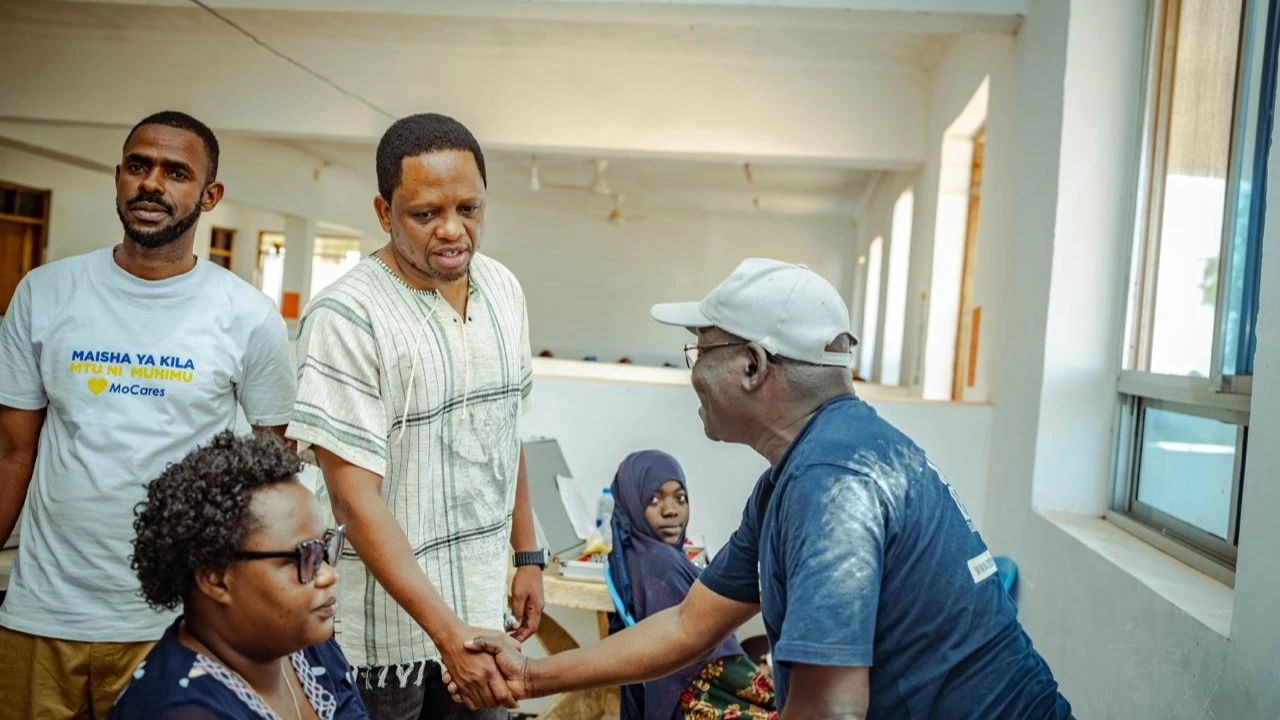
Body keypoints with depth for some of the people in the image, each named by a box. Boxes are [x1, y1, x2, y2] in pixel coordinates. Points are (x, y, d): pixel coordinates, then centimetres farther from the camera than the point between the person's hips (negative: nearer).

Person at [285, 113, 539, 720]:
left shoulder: (504, 289, 1)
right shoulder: (344, 317, -18)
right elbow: (355, 499, -20)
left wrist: (527, 555, 12)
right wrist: (448, 632, -24)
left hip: (484, 604, 6)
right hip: (389, 623, -5)